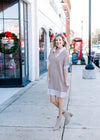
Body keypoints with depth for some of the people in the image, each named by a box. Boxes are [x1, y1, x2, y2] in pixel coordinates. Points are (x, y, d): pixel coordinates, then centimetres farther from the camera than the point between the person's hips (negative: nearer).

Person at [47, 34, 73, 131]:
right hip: (52, 79, 5)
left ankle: (58, 122, 21)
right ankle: (66, 114, 26)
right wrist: (48, 76, 2)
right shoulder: (52, 50, 5)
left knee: (60, 100, 5)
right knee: (52, 100, 2)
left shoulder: (65, 53, -10)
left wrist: (66, 81, -11)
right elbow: (49, 64, 8)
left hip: (61, 79, -5)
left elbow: (65, 68, -11)